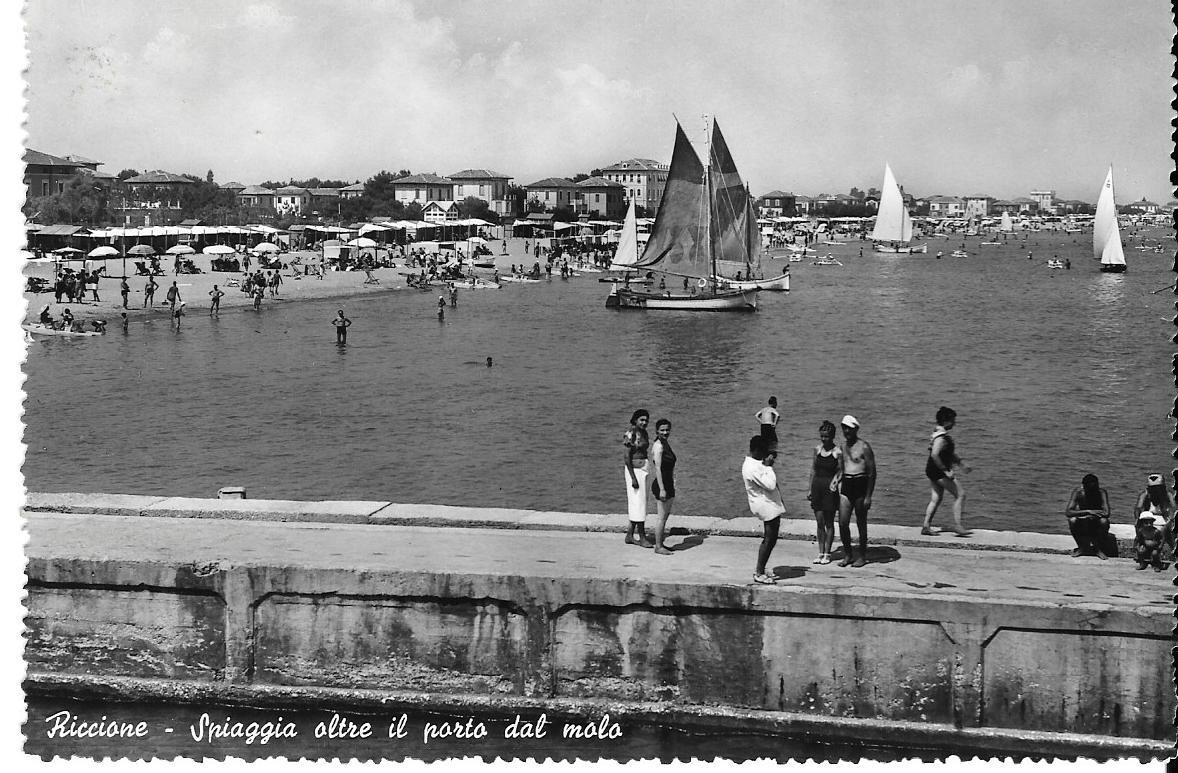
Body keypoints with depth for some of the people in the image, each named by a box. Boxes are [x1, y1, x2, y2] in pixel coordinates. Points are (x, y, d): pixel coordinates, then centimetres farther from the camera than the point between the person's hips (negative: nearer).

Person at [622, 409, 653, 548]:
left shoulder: (644, 433, 11)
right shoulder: (630, 434, -16)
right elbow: (626, 457, -19)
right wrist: (633, 478, -22)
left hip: (642, 470, 9)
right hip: (634, 470, -9)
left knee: (636, 504, 11)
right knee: (639, 503, -5)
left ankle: (629, 536, 17)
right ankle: (641, 537, 1)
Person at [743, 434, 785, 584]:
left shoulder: (755, 463, 10)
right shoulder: (752, 468, -23)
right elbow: (770, 485, -27)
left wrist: (769, 461, 11)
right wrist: (768, 466, -18)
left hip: (771, 505, 11)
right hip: (767, 508, -11)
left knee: (769, 539, 17)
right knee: (769, 540, -5)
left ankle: (760, 569, 26)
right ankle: (759, 574, 3)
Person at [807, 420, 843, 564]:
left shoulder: (837, 452, -8)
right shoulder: (817, 449, 6)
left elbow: (841, 472, -4)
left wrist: (835, 481, -21)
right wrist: (810, 489, 12)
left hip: (829, 489, -4)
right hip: (817, 487, 4)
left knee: (829, 523, 4)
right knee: (819, 523, 8)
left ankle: (827, 554, 13)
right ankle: (820, 553, 15)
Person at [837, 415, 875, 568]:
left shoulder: (864, 446, -8)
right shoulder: (843, 447, 12)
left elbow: (872, 472, -9)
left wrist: (868, 496, -13)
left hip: (860, 485, -5)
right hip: (846, 486, 5)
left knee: (861, 523, 3)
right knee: (842, 523, -1)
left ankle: (862, 556, 14)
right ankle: (847, 555, 13)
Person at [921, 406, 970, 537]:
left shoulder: (938, 433, 12)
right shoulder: (941, 438, -21)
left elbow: (949, 452, 24)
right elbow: (934, 455, -32)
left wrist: (961, 464, 24)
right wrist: (945, 471, -25)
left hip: (932, 471, 10)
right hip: (939, 471, -10)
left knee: (935, 499, 13)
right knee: (960, 495, -3)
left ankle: (926, 526, 12)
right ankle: (957, 525, -3)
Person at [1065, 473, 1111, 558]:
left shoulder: (1102, 493, -16)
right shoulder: (1078, 493, -15)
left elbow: (1107, 513, -27)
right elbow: (1068, 512, -26)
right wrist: (1088, 512, -36)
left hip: (1096, 527, 0)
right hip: (1082, 527, 1)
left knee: (1104, 521, -31)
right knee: (1072, 520, -29)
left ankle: (1098, 549, -9)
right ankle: (1081, 547, -6)